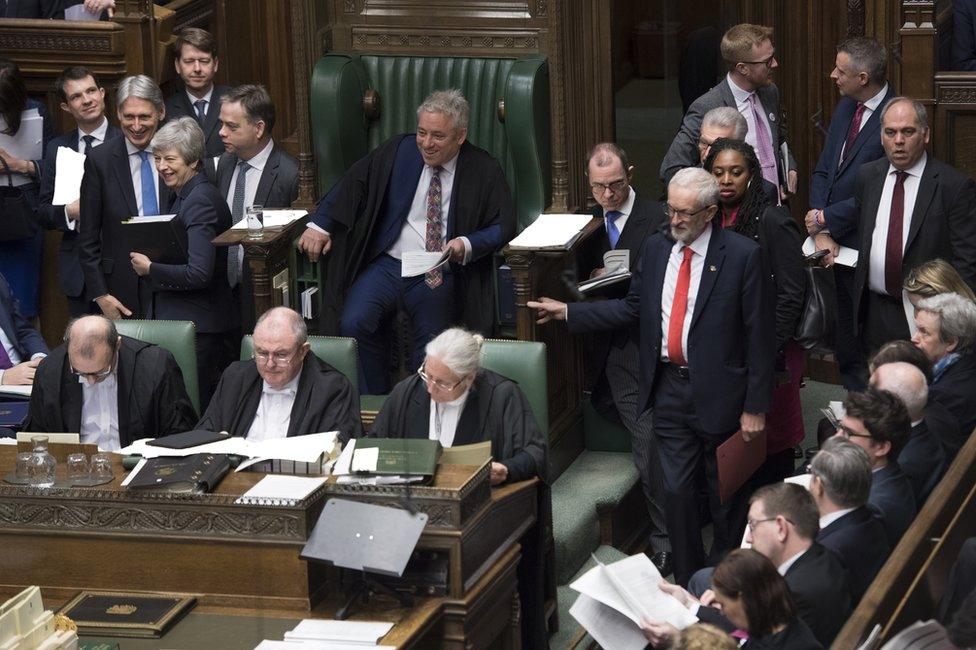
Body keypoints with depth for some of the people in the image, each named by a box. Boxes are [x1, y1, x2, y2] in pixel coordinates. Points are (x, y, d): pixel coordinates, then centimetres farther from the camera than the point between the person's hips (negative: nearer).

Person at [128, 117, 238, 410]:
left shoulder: (201, 201, -15)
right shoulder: (184, 196, 17)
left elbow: (199, 274, -23)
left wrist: (150, 270, -11)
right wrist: (146, 261, 7)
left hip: (197, 328, -10)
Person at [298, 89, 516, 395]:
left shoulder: (484, 171, 1)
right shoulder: (398, 151, 7)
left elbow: (503, 227, 1)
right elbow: (352, 184, 11)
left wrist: (467, 245, -18)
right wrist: (319, 224, 0)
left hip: (439, 276, -2)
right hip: (387, 264, 2)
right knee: (354, 323, -22)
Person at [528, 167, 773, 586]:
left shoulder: (742, 256, -11)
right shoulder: (656, 248, 6)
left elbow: (758, 334, -10)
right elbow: (632, 308, 13)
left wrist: (755, 406, -11)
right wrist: (567, 313, 7)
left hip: (719, 391, -4)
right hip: (669, 389, 4)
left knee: (726, 494, 9)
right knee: (676, 491, 7)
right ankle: (686, 581, 21)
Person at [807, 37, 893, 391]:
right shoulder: (845, 107, 8)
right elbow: (822, 171, 10)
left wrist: (825, 220, -11)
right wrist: (821, 233, -3)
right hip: (838, 245, 8)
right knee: (845, 346, 15)